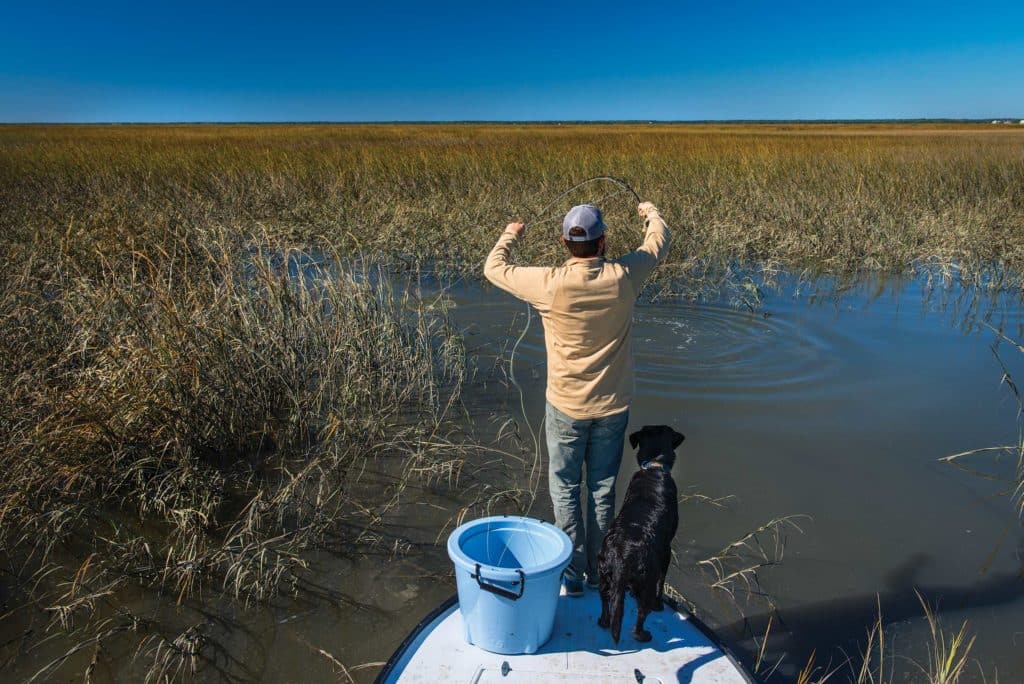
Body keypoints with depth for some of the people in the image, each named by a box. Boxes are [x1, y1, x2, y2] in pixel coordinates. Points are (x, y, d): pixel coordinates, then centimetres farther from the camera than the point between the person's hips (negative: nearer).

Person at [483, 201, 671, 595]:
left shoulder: (551, 285, -20)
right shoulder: (624, 277, -13)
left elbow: (494, 269, -5)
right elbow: (658, 245, 8)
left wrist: (510, 235, 15)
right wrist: (651, 214, 30)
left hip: (566, 406, -3)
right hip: (613, 406, 3)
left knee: (565, 489, 13)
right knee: (603, 489, 16)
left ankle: (573, 575, 22)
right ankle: (597, 572, 32)